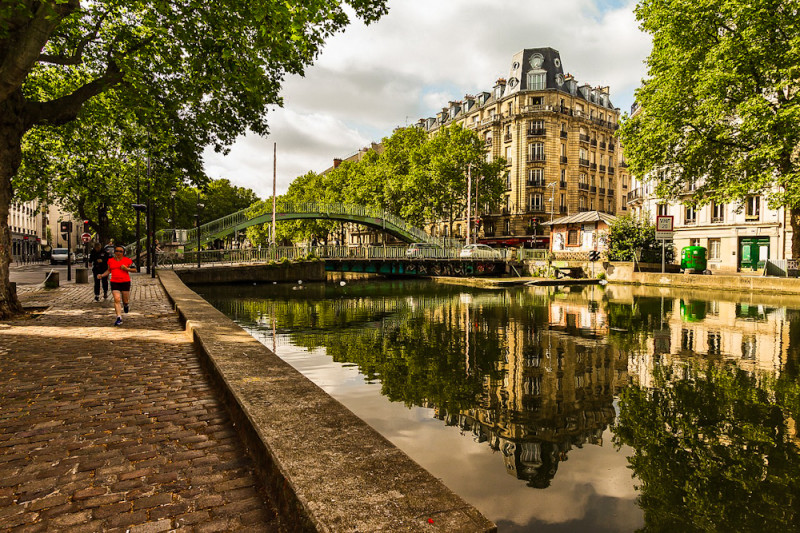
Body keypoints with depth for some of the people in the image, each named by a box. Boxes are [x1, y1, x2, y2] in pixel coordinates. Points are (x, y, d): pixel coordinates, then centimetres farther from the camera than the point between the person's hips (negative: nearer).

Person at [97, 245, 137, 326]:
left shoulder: (128, 260, -1)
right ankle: (119, 318, -11)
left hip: (125, 282, -1)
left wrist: (126, 269, -13)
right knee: (116, 299, -11)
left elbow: (135, 270, 3)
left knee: (125, 300, 7)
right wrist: (102, 275, 6)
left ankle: (125, 305, 47)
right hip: (114, 282, 1)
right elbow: (109, 270, 21)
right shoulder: (110, 260, 7)